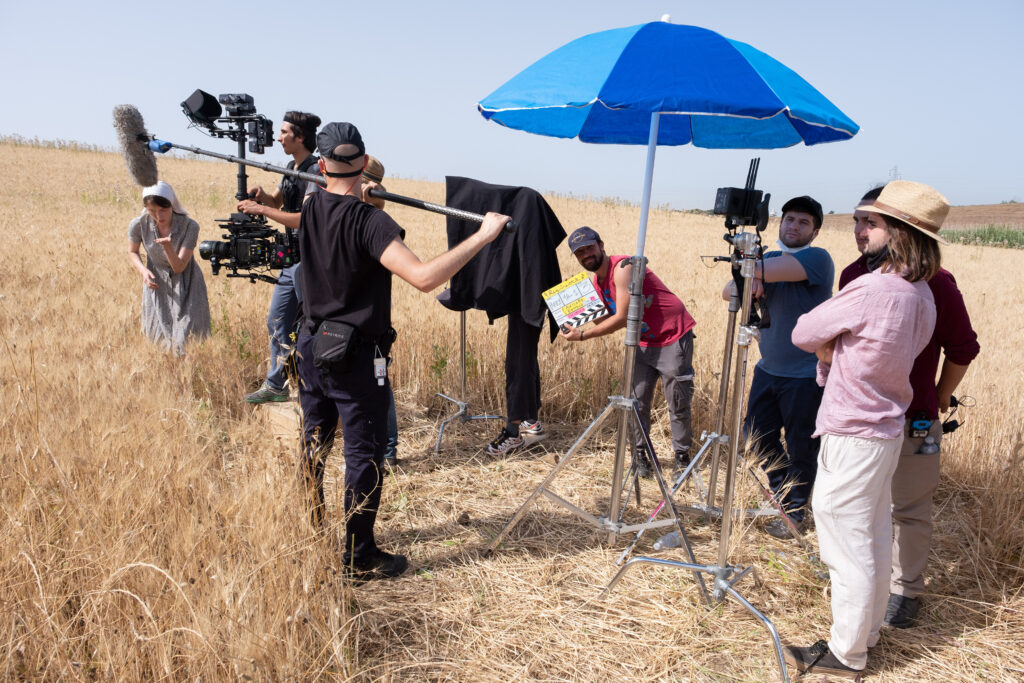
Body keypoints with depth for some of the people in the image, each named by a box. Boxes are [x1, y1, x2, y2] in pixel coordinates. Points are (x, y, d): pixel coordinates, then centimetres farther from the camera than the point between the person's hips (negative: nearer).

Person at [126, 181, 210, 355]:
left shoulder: (189, 226, -24)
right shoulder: (138, 225, -17)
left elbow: (179, 267, -23)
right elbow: (132, 252, 4)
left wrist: (168, 246, -42)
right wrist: (143, 270, -16)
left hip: (185, 283, -2)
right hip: (157, 282, 2)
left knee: (187, 335, -9)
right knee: (159, 337, 6)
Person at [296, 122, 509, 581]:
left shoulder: (311, 209, 1)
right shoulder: (369, 221, -22)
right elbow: (423, 277, -34)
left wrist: (357, 197, 35)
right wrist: (483, 235, -30)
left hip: (311, 345, 8)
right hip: (355, 356, -8)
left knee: (314, 445, 20)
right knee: (363, 455, 3)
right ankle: (361, 559, 13)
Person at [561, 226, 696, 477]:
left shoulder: (622, 268, -21)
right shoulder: (597, 281, 6)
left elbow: (623, 318, -25)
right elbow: (612, 316, 8)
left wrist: (583, 335, -21)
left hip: (673, 338, -7)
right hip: (643, 342, 7)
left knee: (678, 404, 0)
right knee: (638, 401, 0)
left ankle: (682, 456, 14)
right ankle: (641, 454, 10)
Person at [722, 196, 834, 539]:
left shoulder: (818, 259, -12)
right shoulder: (769, 258, 8)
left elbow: (771, 270, -29)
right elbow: (729, 292, -2)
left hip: (806, 376, -6)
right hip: (768, 369, 7)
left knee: (800, 449, 5)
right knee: (757, 440, 14)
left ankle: (793, 513, 24)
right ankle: (777, 496, 35)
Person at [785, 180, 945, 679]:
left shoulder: (869, 289, -24)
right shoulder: (923, 295, 5)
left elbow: (802, 334, -13)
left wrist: (829, 347, 4)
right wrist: (838, 350, 3)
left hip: (851, 437, -9)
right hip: (887, 429, 9)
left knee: (847, 546, 3)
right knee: (875, 537, 20)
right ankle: (867, 630, 35)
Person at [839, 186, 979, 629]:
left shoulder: (934, 283, -14)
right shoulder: (852, 276, 1)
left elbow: (962, 348, -2)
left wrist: (941, 397, 6)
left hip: (912, 421, -5)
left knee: (910, 509, 7)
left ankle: (906, 590, 25)